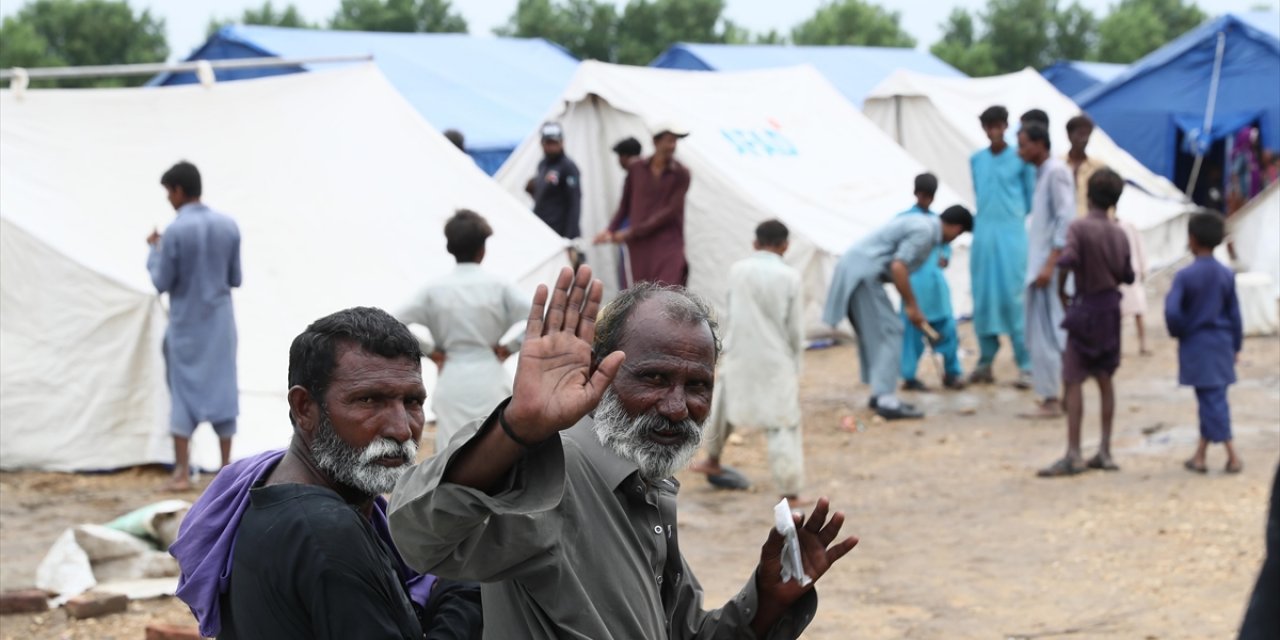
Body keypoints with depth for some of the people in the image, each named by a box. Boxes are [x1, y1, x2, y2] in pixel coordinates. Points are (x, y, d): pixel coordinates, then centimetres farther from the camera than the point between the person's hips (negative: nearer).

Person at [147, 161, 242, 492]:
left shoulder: (176, 231, -15)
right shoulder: (229, 225, -1)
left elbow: (162, 283, -8)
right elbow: (235, 278, 4)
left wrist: (154, 250, 6)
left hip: (186, 324, -3)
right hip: (220, 320, 4)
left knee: (183, 391, 4)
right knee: (222, 389, 8)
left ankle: (182, 472, 1)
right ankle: (226, 469, 10)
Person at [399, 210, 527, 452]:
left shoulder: (435, 290, -1)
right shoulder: (498, 286, -4)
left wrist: (430, 351, 4)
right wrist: (508, 347, 2)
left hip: (452, 380, 1)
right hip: (489, 378, -1)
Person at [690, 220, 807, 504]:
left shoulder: (738, 270, -2)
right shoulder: (790, 276, -7)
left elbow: (733, 312, 8)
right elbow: (796, 328, -3)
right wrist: (797, 368, 7)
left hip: (740, 356, 2)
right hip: (776, 361, -2)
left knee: (725, 406, 25)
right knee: (782, 425, -1)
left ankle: (713, 460, 43)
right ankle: (790, 490, -3)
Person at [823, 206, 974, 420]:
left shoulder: (923, 224, 18)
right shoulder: (924, 231, -13)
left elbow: (899, 267, 27)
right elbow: (898, 267, -21)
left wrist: (912, 306, 29)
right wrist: (911, 305, -12)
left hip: (854, 270, 10)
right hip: (862, 273, -10)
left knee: (874, 335, 15)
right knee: (889, 332, -8)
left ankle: (880, 394, 21)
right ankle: (887, 401, -11)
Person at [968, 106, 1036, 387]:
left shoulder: (1020, 159, 0)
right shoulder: (976, 160, 10)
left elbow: (1032, 195, 8)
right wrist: (988, 214, 12)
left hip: (1012, 233, -4)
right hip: (983, 233, 4)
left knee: (1014, 298, -8)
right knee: (983, 298, 3)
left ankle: (1025, 365, -4)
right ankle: (985, 361, 11)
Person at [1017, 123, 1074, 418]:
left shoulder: (1056, 172, -11)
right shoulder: (1043, 172, 16)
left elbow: (1066, 220, -18)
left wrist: (1050, 265, -22)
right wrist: (1039, 266, 16)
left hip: (1049, 266, -9)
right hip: (1039, 265, 9)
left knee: (1047, 335, -7)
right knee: (1042, 335, 11)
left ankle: (1051, 400, -4)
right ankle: (1052, 398, 15)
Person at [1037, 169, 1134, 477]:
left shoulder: (1079, 228, -13)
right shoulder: (1119, 234, 3)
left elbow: (1067, 261, -27)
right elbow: (1126, 275, 8)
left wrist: (1060, 289, -12)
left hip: (1086, 306, -6)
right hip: (1111, 307, 6)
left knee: (1073, 381, -3)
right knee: (1105, 379, 12)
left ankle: (1074, 454, -6)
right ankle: (1105, 451, 15)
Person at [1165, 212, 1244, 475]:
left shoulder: (1185, 276, -13)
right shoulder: (1226, 275, 1)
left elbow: (1172, 311, -21)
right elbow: (1234, 313, 5)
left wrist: (1178, 332, -1)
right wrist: (1236, 345, 14)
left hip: (1196, 346, -4)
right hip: (1221, 344, 5)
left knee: (1212, 399, -2)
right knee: (1212, 399, 12)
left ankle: (1232, 457, -5)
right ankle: (1200, 455, 19)